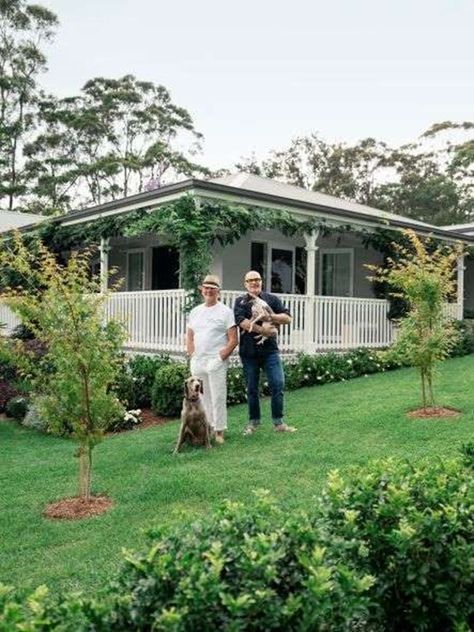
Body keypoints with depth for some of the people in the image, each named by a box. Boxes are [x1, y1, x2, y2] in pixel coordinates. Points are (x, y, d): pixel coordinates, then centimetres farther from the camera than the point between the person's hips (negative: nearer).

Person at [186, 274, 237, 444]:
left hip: (216, 362, -5)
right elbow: (189, 336, 18)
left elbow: (233, 340, -7)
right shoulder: (195, 311, 13)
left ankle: (219, 431, 7)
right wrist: (192, 356, 5)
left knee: (218, 398, -3)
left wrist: (220, 357, -13)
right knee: (201, 397, 11)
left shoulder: (225, 312, -2)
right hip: (197, 362, 5)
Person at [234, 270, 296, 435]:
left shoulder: (272, 299, 10)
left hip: (270, 350, 1)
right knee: (252, 389, 8)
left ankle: (278, 422, 6)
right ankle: (253, 422, 21)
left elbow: (287, 318, 3)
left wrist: (270, 317, -13)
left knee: (278, 385, -5)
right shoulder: (240, 301, 6)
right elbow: (241, 321, -12)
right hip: (249, 352, 0)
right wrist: (263, 330, -16)